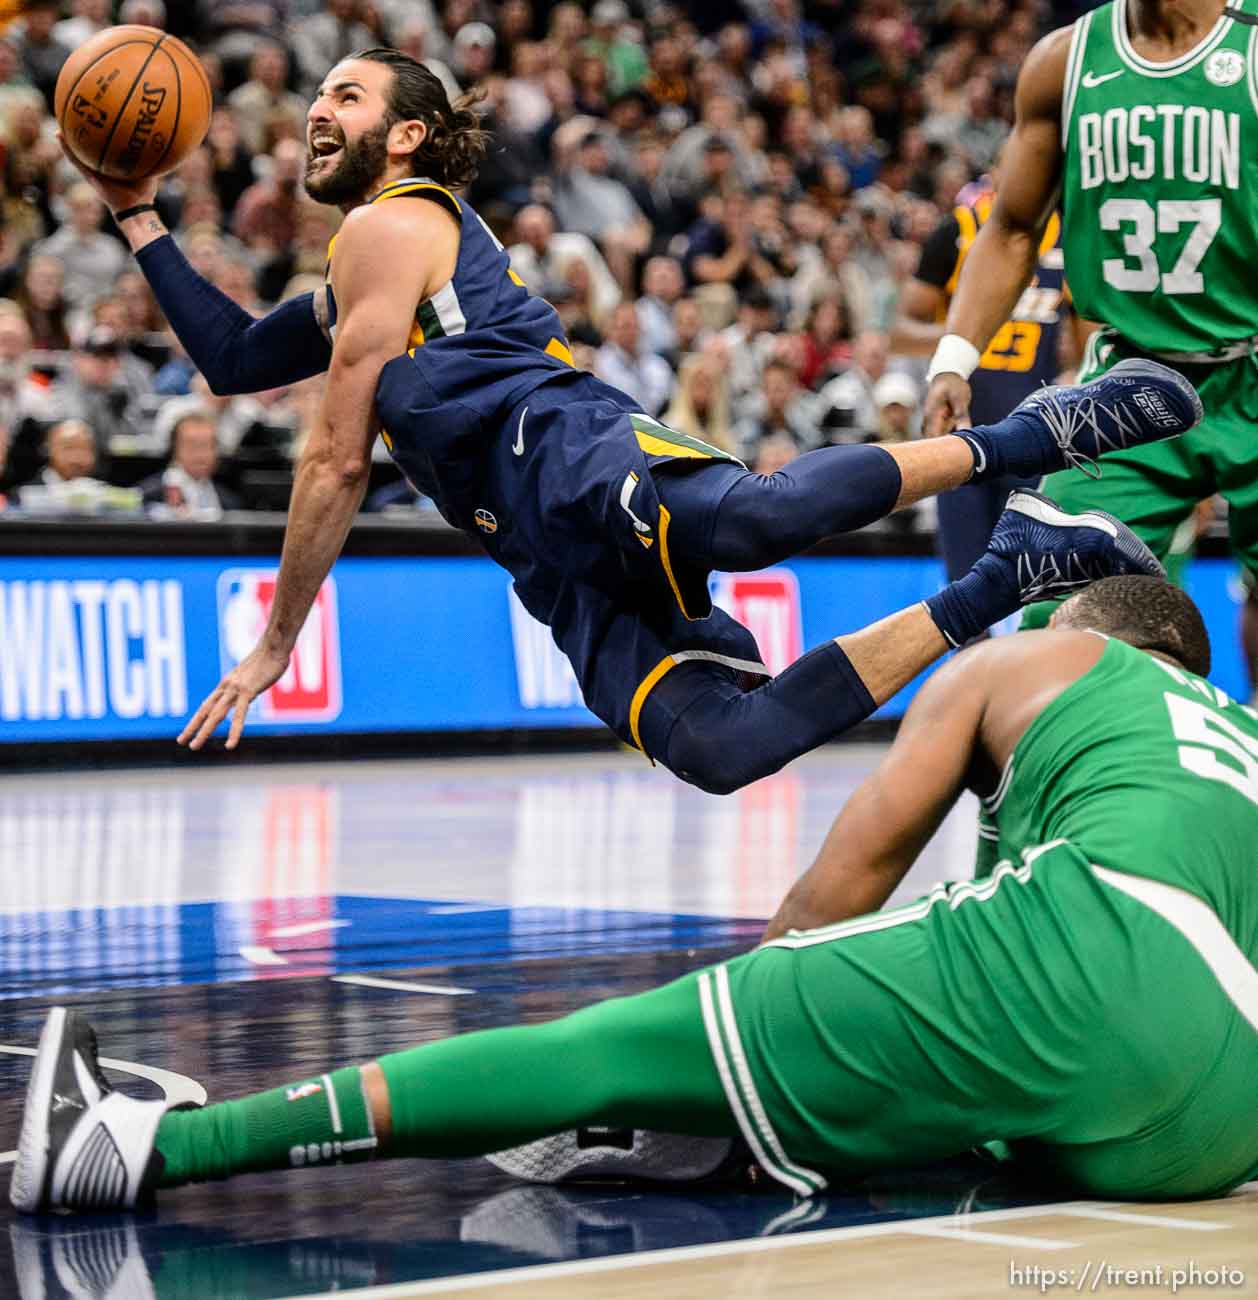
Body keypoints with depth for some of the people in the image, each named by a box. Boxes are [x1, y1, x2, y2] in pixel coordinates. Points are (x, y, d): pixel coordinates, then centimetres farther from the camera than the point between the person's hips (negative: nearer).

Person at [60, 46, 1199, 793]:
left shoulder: (390, 224, 8)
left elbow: (338, 462, 6)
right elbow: (231, 359, 47)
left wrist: (277, 641, 12)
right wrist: (138, 216, 39)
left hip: (570, 455, -8)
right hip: (568, 566, 8)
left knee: (753, 515, -43)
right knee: (718, 747, -21)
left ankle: (1021, 441, -30)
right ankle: (996, 587, -14)